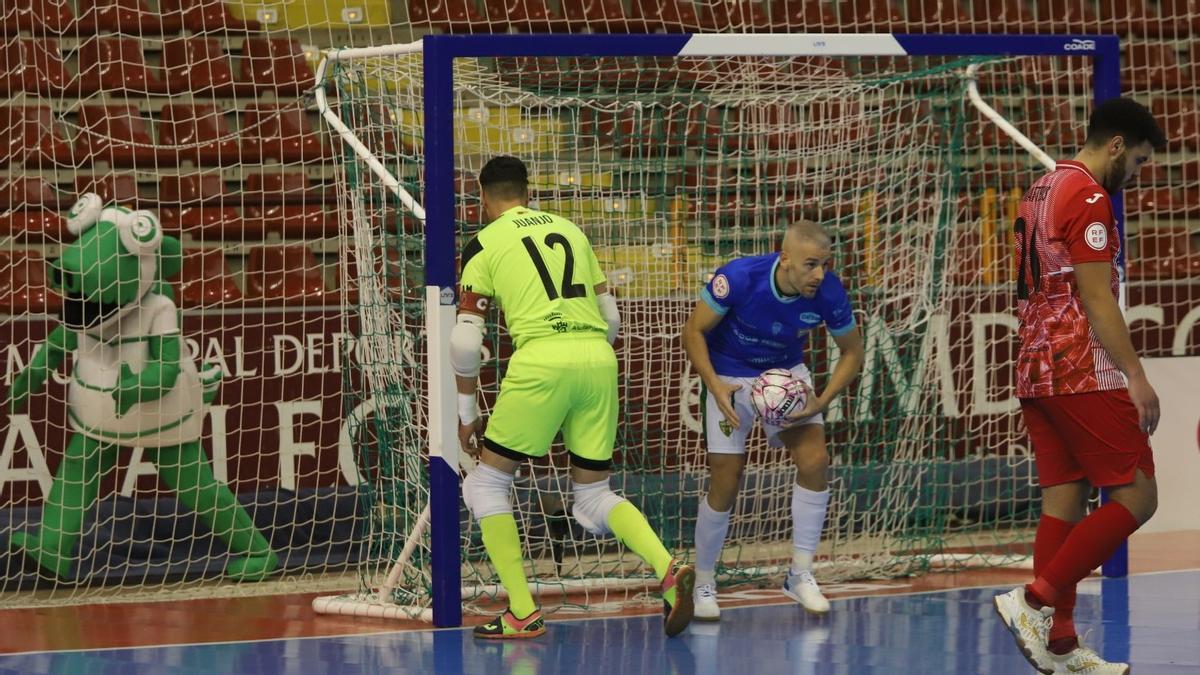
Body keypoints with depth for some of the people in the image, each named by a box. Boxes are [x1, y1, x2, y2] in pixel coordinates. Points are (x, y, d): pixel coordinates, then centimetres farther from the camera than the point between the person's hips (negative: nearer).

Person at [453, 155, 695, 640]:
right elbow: (610, 317, 24)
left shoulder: (484, 244, 9)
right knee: (593, 496, 15)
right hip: (598, 359, 5)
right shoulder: (570, 230, 22)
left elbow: (466, 340, 4)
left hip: (541, 361, -5)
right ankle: (668, 569, -11)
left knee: (487, 484, 12)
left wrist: (466, 412, 15)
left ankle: (523, 613, 4)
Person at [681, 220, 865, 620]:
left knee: (815, 461, -16)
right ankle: (703, 586, 16)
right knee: (725, 485, -5)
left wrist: (822, 402, -19)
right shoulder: (739, 278, -31)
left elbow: (852, 352, -5)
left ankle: (800, 575, -2)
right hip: (730, 376, -3)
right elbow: (694, 331, -17)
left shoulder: (828, 293, -22)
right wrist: (715, 385, -30)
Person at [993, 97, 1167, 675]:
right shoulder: (1088, 198, -12)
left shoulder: (1042, 190, 18)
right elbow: (1096, 298, -17)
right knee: (1135, 498, -7)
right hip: (1084, 375, -10)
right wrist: (1137, 377, -16)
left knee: (1063, 501, 8)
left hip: (1037, 369, 10)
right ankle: (1035, 602, -13)